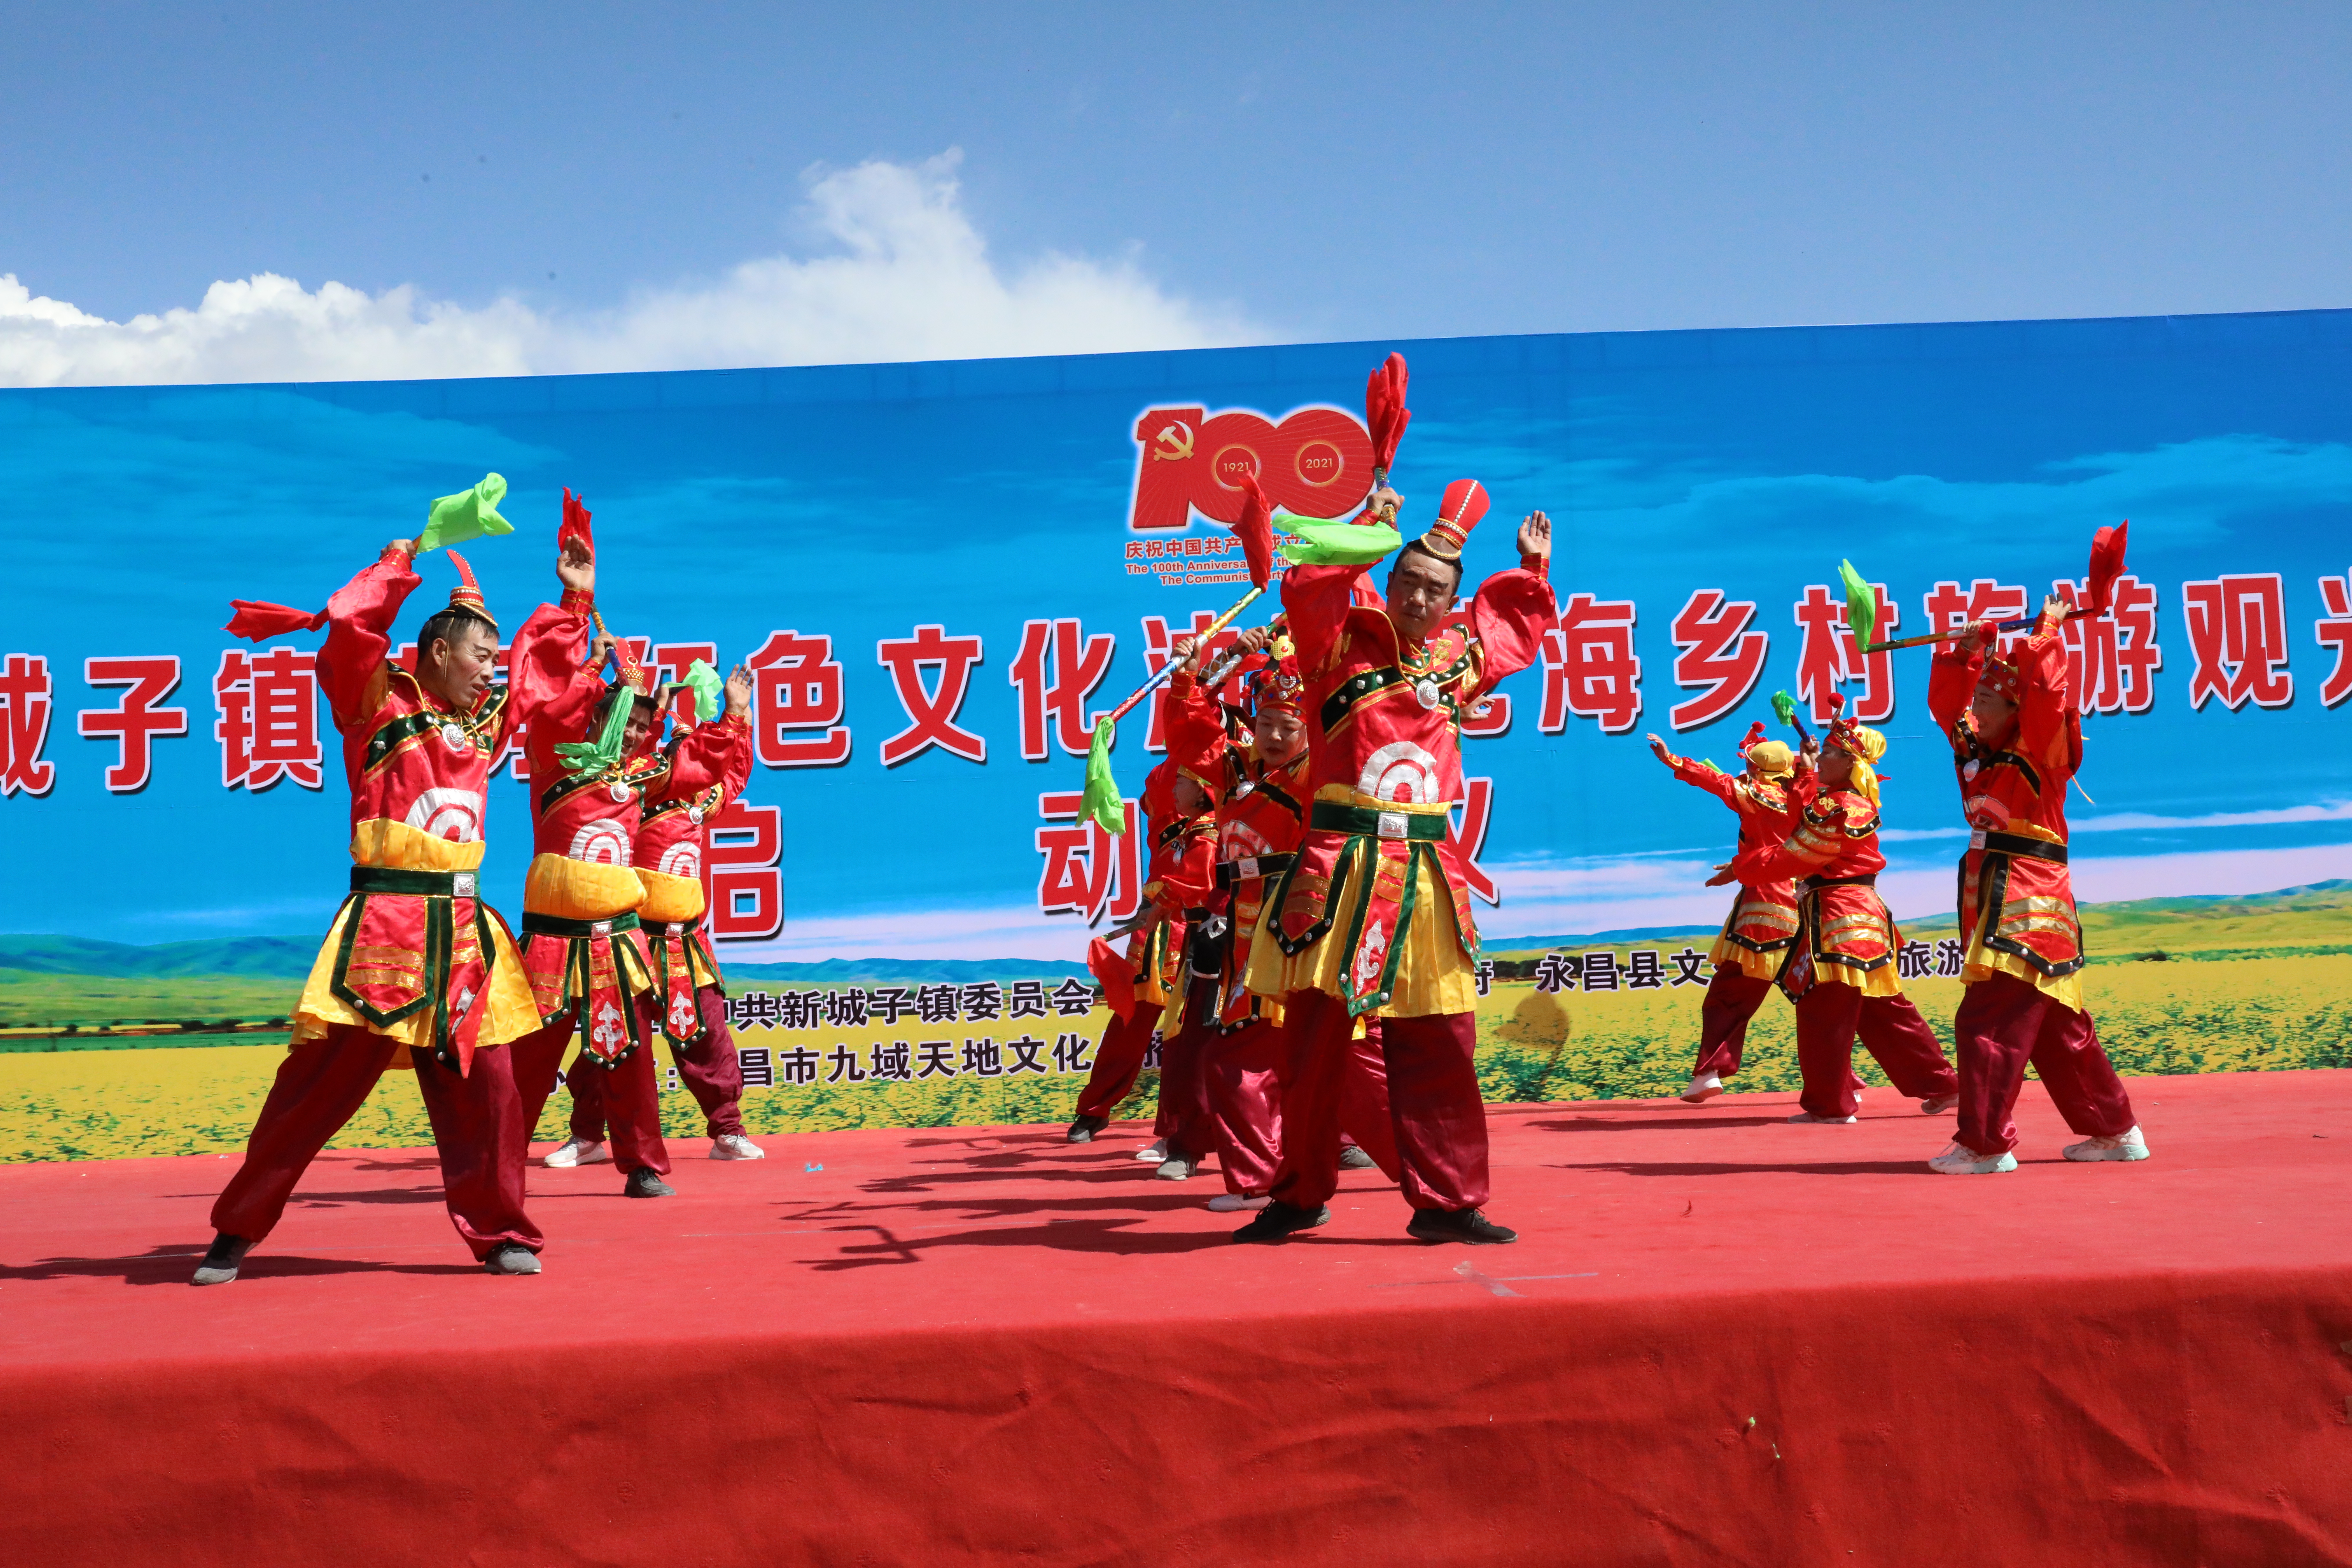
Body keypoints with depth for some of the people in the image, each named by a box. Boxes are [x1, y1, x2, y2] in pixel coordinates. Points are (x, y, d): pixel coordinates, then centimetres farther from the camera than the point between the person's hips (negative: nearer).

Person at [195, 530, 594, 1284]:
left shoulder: (488, 717, 15)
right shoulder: (378, 698, 0)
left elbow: (543, 660, 30)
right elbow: (351, 628, -16)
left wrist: (574, 597, 25)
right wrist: (405, 559, -7)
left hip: (462, 929, 5)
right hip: (384, 922, -5)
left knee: (482, 1083, 3)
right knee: (320, 1080, -3)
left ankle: (501, 1234, 13)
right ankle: (237, 1234, 9)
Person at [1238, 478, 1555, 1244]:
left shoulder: (1461, 657, 14)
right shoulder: (1343, 638, 2)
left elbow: (1517, 628, 36)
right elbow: (1306, 591, -18)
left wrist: (1532, 570, 28)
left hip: (1426, 876, 4)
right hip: (1340, 868, -3)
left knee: (1439, 1050, 3)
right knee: (1314, 1040, 2)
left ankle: (1446, 1201, 10)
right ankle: (1299, 1196, 16)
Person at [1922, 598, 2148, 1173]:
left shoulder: (2039, 750, -5)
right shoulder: (1973, 750, 14)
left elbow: (2045, 692, -19)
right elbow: (1944, 701, 21)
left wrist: (2048, 629, -7)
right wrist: (1967, 646, 12)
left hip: (2031, 900, -8)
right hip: (1992, 898, 8)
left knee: (1990, 1022, -13)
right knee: (2058, 1029, 13)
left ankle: (1985, 1145, -11)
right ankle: (2116, 1130, 22)